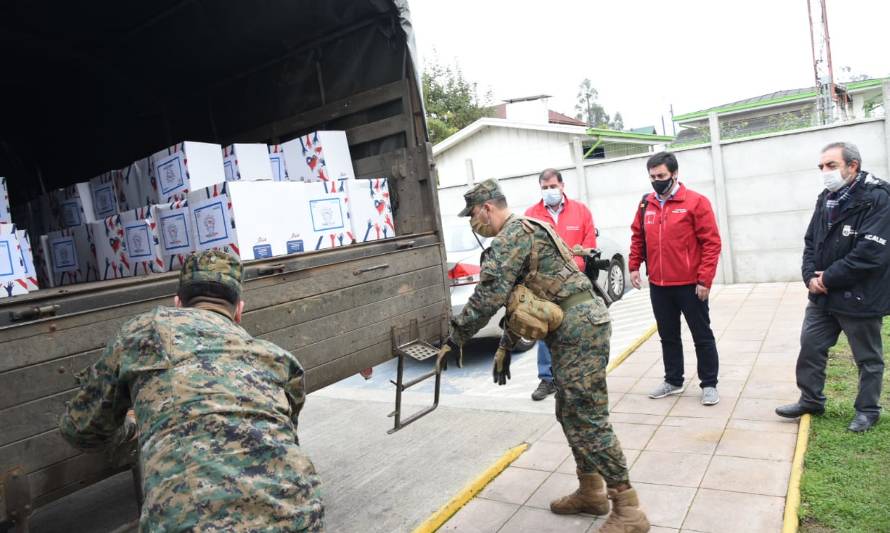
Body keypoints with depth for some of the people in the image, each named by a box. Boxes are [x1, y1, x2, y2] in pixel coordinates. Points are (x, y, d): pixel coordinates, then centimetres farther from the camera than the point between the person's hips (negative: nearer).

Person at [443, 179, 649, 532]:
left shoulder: (511, 236, -11)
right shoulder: (526, 232, 22)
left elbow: (487, 297, -18)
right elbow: (518, 299, 24)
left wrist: (455, 340, -8)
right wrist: (505, 346, 23)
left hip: (577, 328, -11)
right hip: (579, 325, 11)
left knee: (586, 420, -6)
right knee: (572, 415, 17)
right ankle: (590, 492, 29)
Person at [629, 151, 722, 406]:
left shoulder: (695, 201, -9)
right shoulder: (646, 205, 6)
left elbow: (711, 242, -11)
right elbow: (637, 237, 17)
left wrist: (705, 279, -15)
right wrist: (634, 266, 6)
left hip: (690, 285, -5)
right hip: (658, 286, 5)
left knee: (702, 336, 8)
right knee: (668, 336, 17)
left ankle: (709, 384, 21)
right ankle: (674, 380, 31)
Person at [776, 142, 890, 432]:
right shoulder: (826, 198, 8)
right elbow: (811, 242, 10)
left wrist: (828, 279, -18)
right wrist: (810, 276, -6)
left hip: (859, 298, -7)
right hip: (822, 296, 7)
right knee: (810, 347, 13)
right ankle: (811, 400, 29)